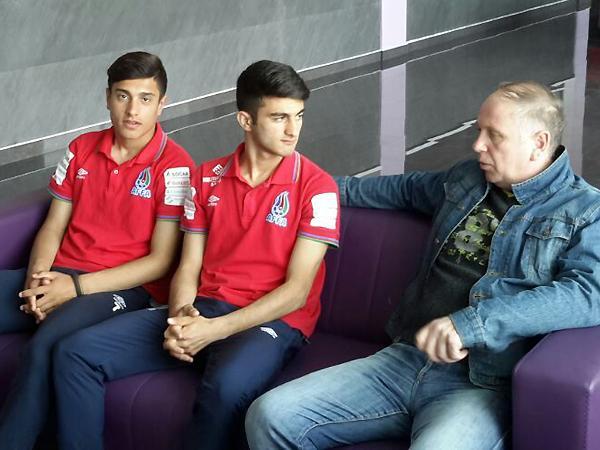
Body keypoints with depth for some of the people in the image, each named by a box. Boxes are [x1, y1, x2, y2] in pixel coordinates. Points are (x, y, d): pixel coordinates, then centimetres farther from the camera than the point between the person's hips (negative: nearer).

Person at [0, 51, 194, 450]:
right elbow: (54, 226, 15)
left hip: (125, 288, -6)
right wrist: (38, 278, -7)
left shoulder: (174, 166, -6)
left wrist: (77, 287, -15)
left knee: (47, 344, -35)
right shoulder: (82, 149, 12)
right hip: (60, 279, 6)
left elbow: (160, 262, -8)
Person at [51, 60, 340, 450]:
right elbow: (189, 267, 11)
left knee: (227, 386, -39)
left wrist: (215, 330, -18)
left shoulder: (316, 186, -5)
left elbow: (297, 290, -10)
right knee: (77, 353, -12)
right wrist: (181, 318, -12)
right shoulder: (208, 178, 11)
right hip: (203, 309, 5)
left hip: (273, 320, -5)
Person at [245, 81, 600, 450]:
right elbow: (407, 188, 40)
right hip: (403, 359, 7)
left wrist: (472, 323, -31)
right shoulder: (467, 178, 18)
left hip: (482, 385, -7)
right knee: (270, 416, -10)